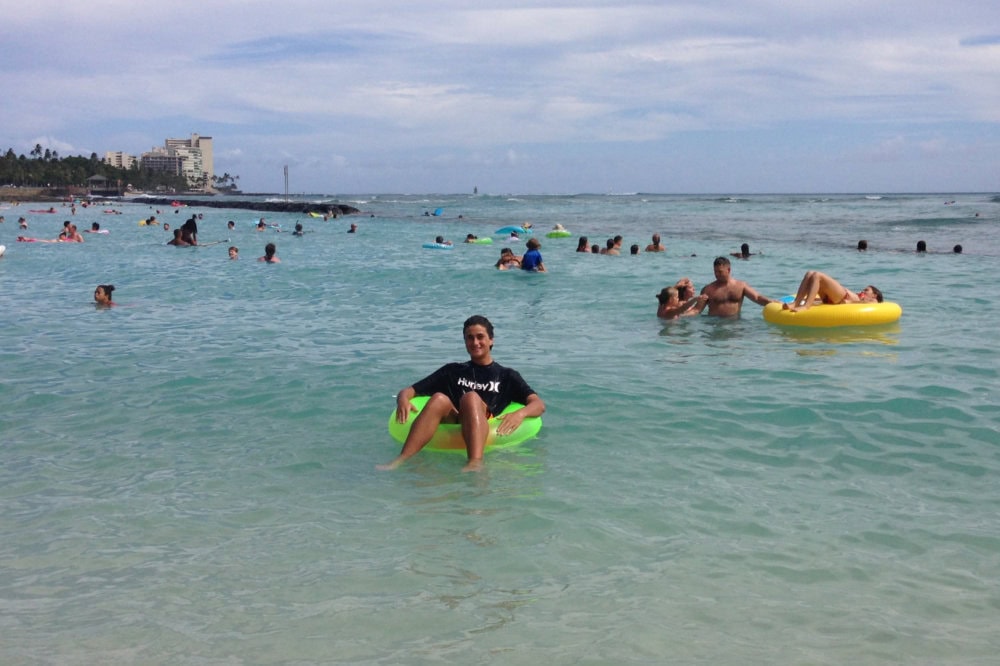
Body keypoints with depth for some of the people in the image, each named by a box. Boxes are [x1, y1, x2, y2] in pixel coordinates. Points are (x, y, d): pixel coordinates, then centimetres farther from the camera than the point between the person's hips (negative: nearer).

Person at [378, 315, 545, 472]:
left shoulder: (507, 376, 22)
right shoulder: (452, 371, 28)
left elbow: (539, 405, 8)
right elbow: (409, 390, 22)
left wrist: (520, 413, -17)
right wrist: (403, 400, -5)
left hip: (486, 433, -2)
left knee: (471, 398, -32)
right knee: (439, 399, -29)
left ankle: (476, 462, -57)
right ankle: (401, 460, -46)